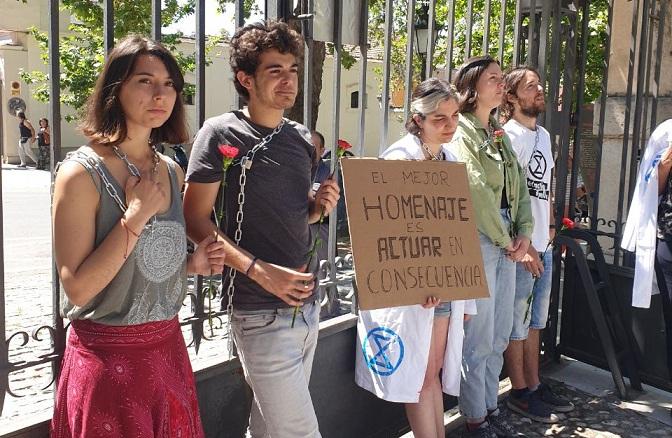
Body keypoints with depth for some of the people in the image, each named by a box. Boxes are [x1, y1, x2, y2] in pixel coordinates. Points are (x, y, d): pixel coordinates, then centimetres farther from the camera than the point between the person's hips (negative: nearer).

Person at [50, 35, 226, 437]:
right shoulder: (82, 172, -15)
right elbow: (78, 288, -19)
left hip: (168, 347, 6)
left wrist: (193, 263, -3)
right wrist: (135, 216, -23)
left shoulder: (172, 172, 4)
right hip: (108, 357, -6)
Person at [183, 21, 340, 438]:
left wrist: (320, 206, -2)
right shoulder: (221, 133, -9)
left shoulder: (302, 137, 9)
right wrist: (259, 270, -21)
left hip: (308, 303, 6)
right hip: (262, 311, -6)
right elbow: (195, 218, -11)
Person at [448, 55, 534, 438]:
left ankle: (490, 405, 28)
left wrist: (524, 233, 1)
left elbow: (520, 187, 15)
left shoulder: (500, 135, 17)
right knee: (479, 339, -1)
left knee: (500, 336, 14)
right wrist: (506, 240, -11)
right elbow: (477, 192, -16)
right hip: (477, 241, -8)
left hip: (507, 241, 8)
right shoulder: (460, 133, -9)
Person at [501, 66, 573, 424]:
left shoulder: (543, 135, 14)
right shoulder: (509, 135, -12)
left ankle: (534, 385, 29)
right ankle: (519, 393, 16)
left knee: (535, 321, 17)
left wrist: (551, 227, 14)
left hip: (543, 245, 8)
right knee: (518, 322, 3)